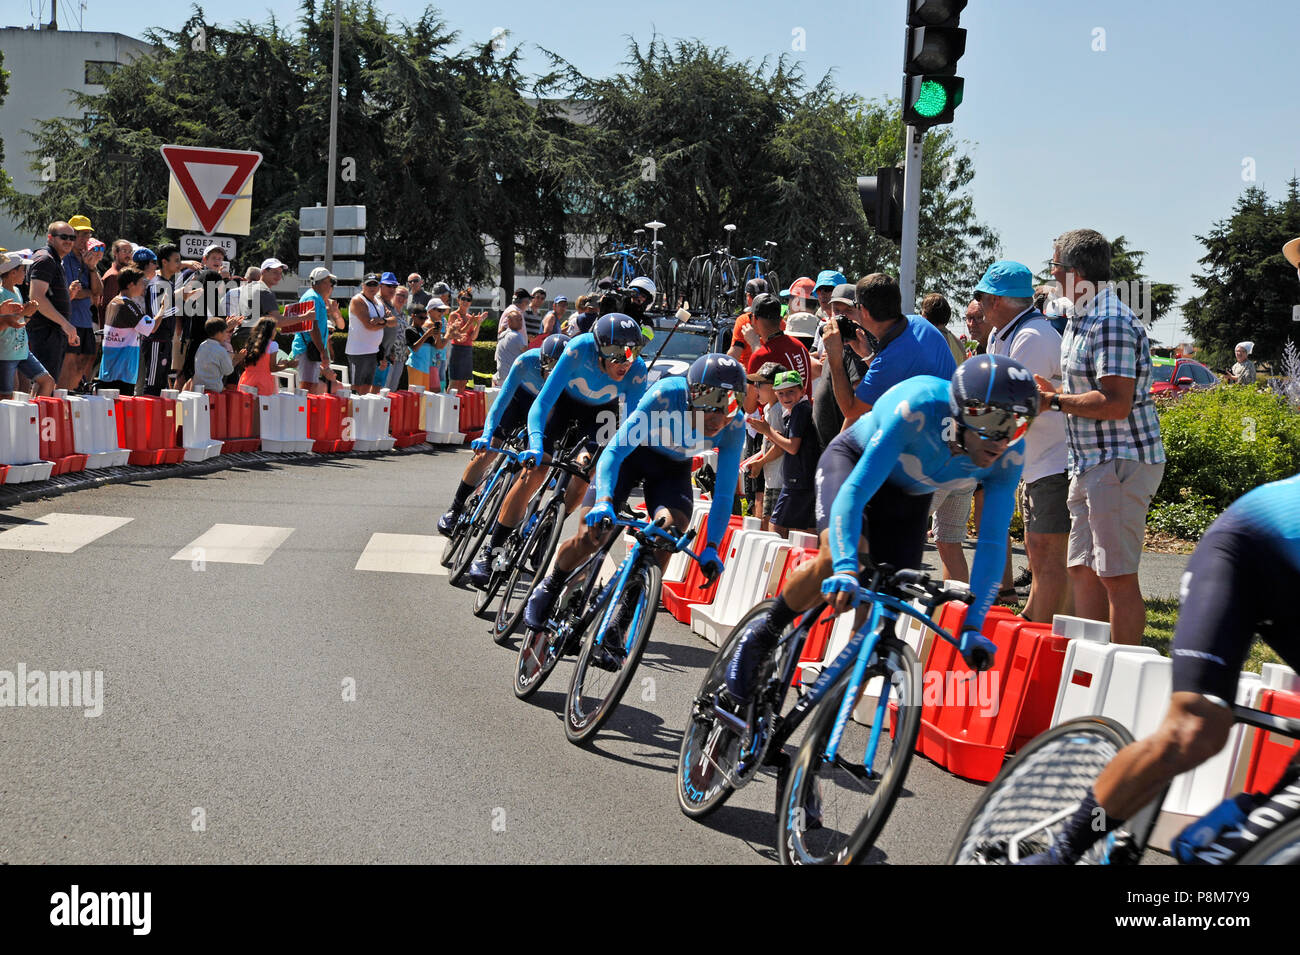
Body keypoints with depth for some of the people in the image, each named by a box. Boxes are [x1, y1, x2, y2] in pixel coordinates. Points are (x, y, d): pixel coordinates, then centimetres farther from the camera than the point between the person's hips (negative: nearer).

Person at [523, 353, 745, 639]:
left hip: (673, 468, 2)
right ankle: (549, 587, 17)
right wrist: (603, 502, -49)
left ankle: (619, 620, -11)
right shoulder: (666, 395, -37)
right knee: (589, 537, -14)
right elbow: (615, 450, -36)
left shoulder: (734, 426, -28)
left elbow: (724, 493, -21)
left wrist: (711, 548, -29)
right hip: (632, 451, -2)